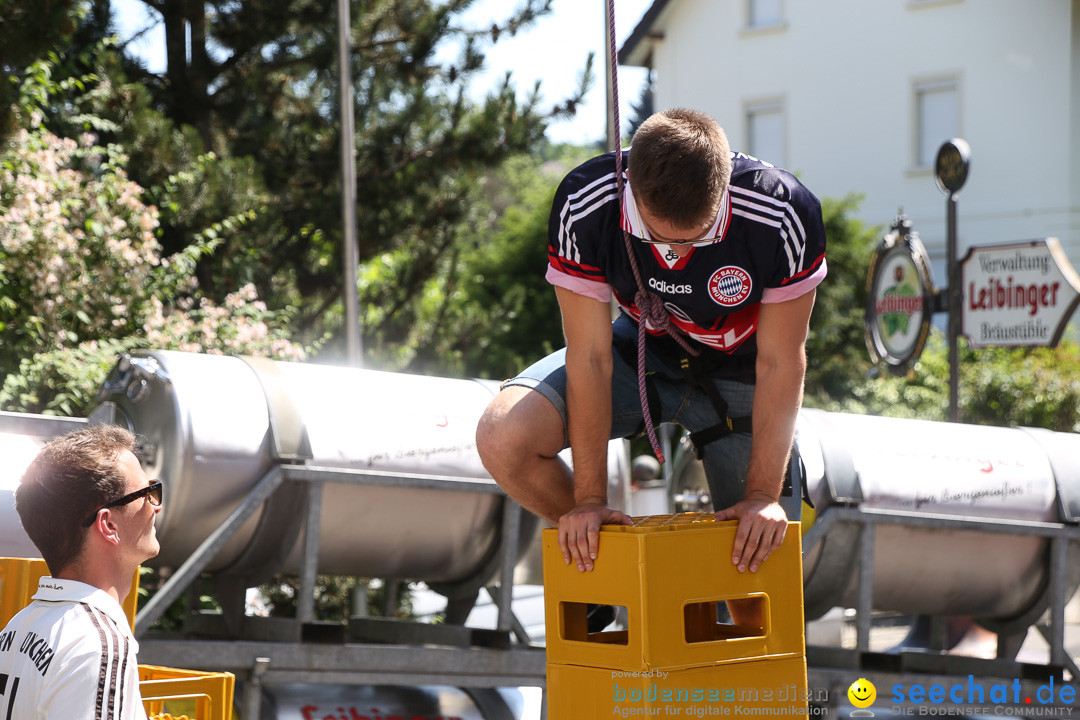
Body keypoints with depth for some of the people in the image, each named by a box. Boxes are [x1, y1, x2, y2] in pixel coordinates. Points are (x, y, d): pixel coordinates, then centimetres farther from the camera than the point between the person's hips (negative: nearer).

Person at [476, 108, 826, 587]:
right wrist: (590, 500, -22)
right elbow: (590, 356, -23)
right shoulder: (583, 206, -31)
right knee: (503, 440, -23)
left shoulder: (784, 216, -34)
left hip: (736, 371, -1)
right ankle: (595, 550, 6)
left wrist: (763, 496, -24)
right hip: (642, 351, 1)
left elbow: (780, 364, -21)